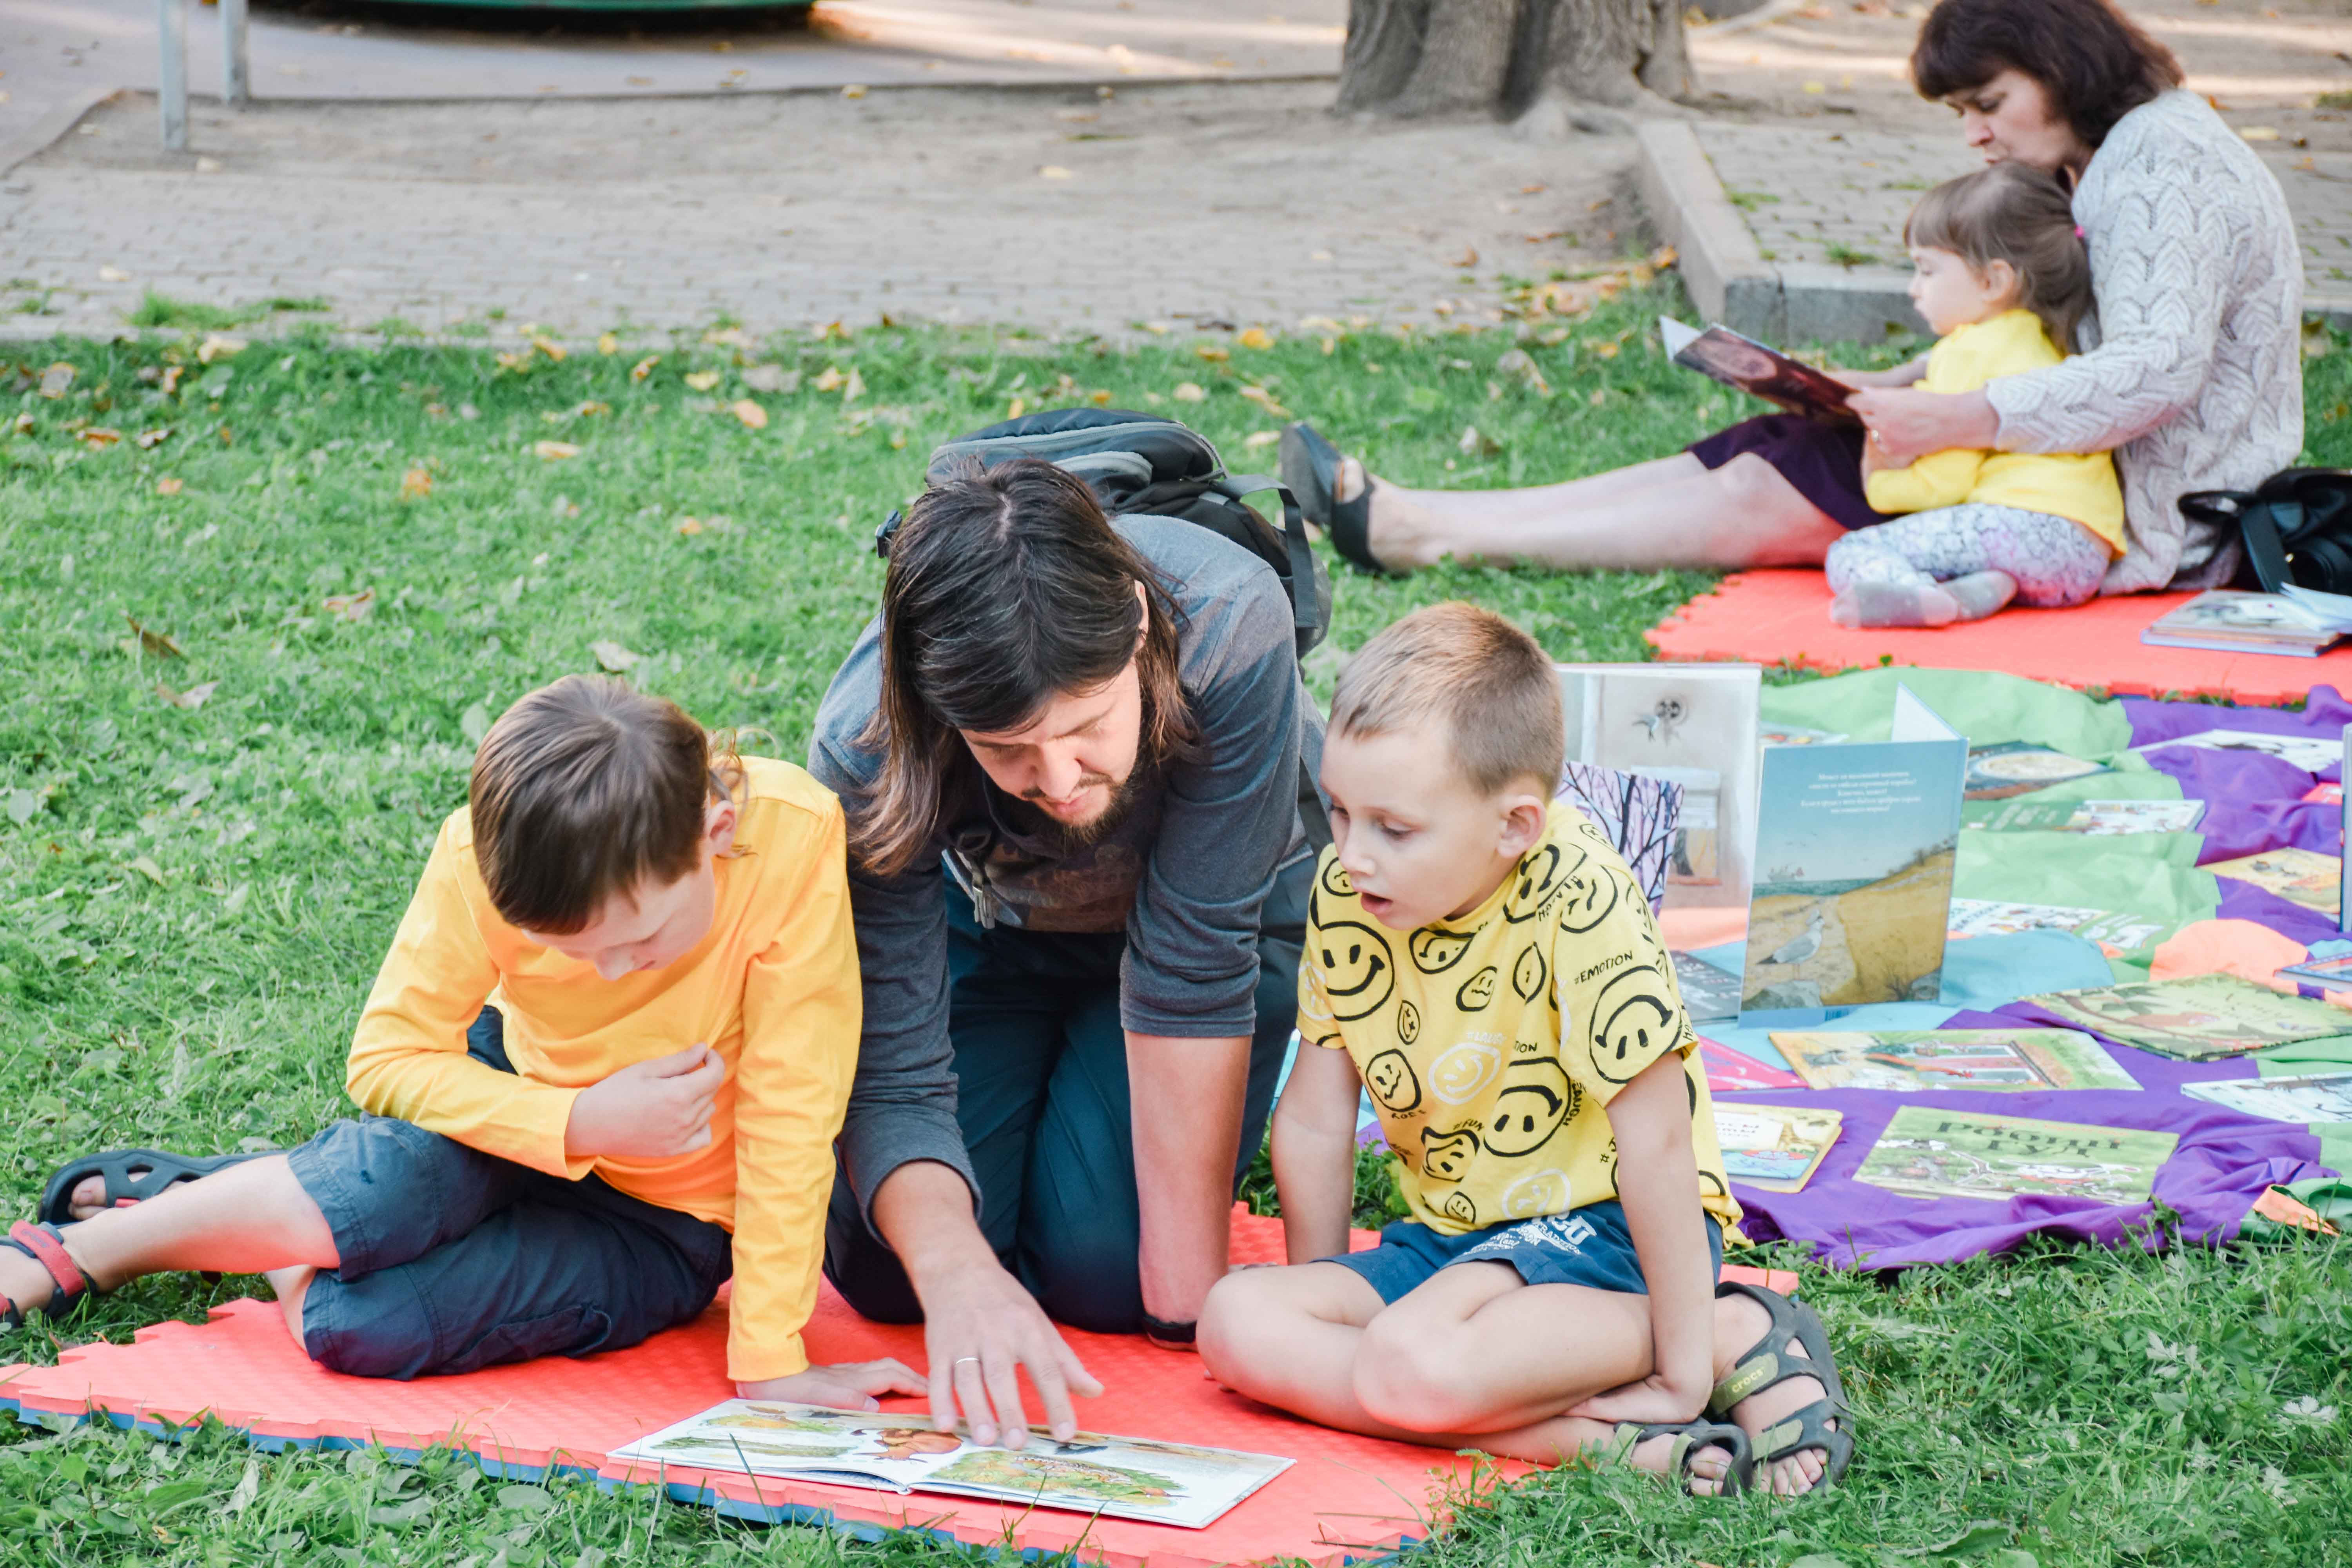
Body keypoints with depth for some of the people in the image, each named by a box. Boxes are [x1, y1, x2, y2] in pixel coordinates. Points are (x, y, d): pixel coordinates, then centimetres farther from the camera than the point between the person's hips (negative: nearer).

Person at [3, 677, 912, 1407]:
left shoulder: (793, 838, -32)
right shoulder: (485, 852, -25)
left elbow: (791, 1110, -26)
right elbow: (384, 1057, -16)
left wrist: (769, 1360, -24)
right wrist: (581, 1123, -30)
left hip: (668, 1225, -2)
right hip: (528, 1114, 2)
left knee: (352, 1324, -26)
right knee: (400, 1177, -34)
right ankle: (86, 1249, -7)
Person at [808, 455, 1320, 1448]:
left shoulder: (1229, 629, -41)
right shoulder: (866, 749, -36)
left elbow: (1196, 964, -33)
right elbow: (891, 1076, -31)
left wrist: (1188, 1288, -30)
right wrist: (955, 1272, -51)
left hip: (1229, 910, -1)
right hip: (989, 919, 1)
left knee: (1097, 1274, -17)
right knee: (889, 1273, -11)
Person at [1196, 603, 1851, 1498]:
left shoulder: (1576, 904, -23)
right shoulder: (1348, 893, -4)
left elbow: (1656, 1137, -21)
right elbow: (1316, 1120, 4)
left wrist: (1686, 1365, -19)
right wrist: (1322, 1330, 9)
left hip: (1595, 1228, -8)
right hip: (1445, 1240, 8)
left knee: (1413, 1366, -34)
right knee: (1236, 1323, -17)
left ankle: (1737, 1334, -12)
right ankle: (1601, 1436, -20)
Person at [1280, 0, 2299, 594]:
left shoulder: (2165, 168, -17)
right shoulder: (2105, 167, 16)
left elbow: (2156, 371, -28)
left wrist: (1954, 421, -30)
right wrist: (1903, 385, 2)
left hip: (2150, 522, -9)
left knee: (1771, 496, -13)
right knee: (1774, 453, -2)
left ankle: (1420, 531, -13)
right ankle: (1410, 520, -6)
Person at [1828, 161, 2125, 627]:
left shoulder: (1969, 351, 0)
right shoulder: (2047, 344, 28)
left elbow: (1943, 483, -4)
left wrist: (1878, 481, 13)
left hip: (2023, 525, -9)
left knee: (1849, 555, -15)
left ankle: (1933, 601, -48)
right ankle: (1982, 587, -15)